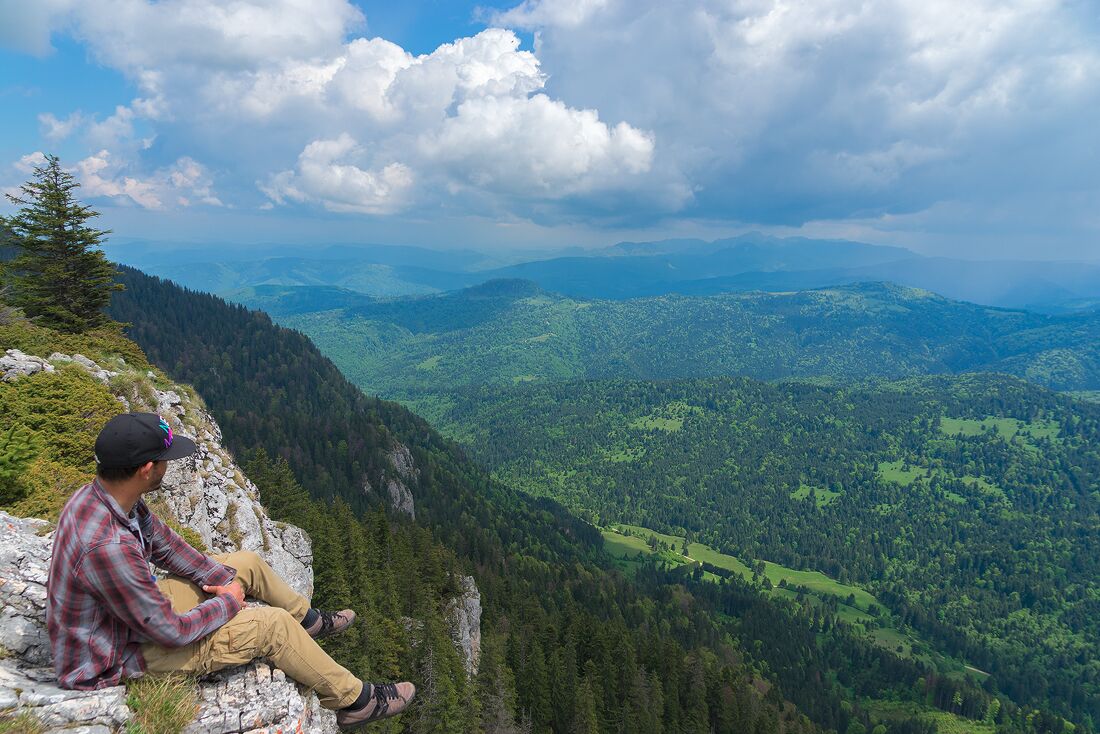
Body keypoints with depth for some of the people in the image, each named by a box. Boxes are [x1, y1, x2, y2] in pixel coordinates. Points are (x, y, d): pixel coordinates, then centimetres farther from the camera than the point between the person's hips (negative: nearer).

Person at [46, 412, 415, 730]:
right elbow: (170, 631, -30)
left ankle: (309, 620, 37)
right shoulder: (108, 546, -40)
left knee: (247, 562, 12)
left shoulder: (101, 494, -11)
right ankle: (354, 701, 8)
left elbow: (165, 545, 4)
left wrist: (225, 580, -1)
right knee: (273, 625, -10)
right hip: (119, 657, -9)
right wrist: (228, 602, -13)